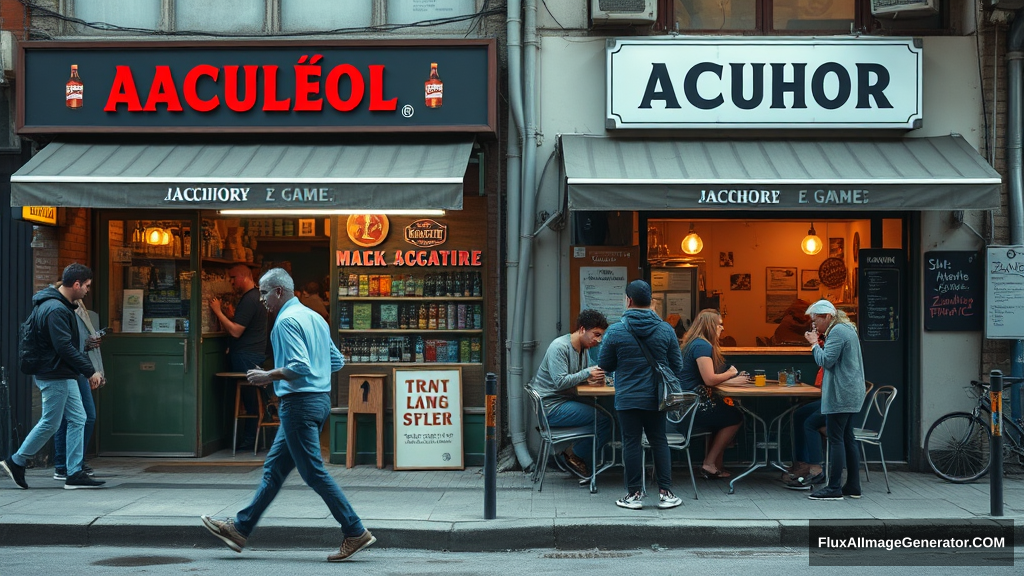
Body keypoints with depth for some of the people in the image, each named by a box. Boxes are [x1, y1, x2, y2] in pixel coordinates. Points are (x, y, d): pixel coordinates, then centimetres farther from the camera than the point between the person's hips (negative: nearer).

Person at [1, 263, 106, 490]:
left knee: (77, 419, 7)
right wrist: (90, 370, -19)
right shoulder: (56, 309, -19)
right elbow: (64, 347, -24)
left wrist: (88, 369, 14)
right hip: (54, 376, -10)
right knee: (50, 423, -1)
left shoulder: (61, 306, 14)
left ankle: (75, 474, 8)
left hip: (63, 375, 10)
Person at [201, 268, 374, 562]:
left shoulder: (287, 321, -13)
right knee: (274, 468, 13)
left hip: (299, 403, -10)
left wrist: (269, 376, -10)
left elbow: (300, 366, -22)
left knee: (314, 473, -5)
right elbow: (337, 361, 18)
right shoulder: (316, 318, 15)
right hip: (320, 399, 10)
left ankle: (356, 532, -3)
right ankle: (240, 528, 20)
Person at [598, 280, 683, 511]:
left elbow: (605, 366, 2)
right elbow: (677, 367, 3)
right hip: (655, 398, 2)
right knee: (659, 442, 10)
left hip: (627, 398, -2)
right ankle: (665, 493, 11)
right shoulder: (666, 330, -2)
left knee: (631, 443, 4)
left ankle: (634, 494, 7)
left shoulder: (616, 330, -8)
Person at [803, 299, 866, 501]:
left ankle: (834, 488, -6)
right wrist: (818, 342, 8)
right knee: (848, 438, 12)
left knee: (835, 439, -7)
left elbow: (826, 361, -19)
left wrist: (814, 343, -6)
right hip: (850, 394, 10)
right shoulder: (847, 329, 18)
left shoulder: (837, 332, -14)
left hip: (840, 395, -10)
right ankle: (853, 486, 16)